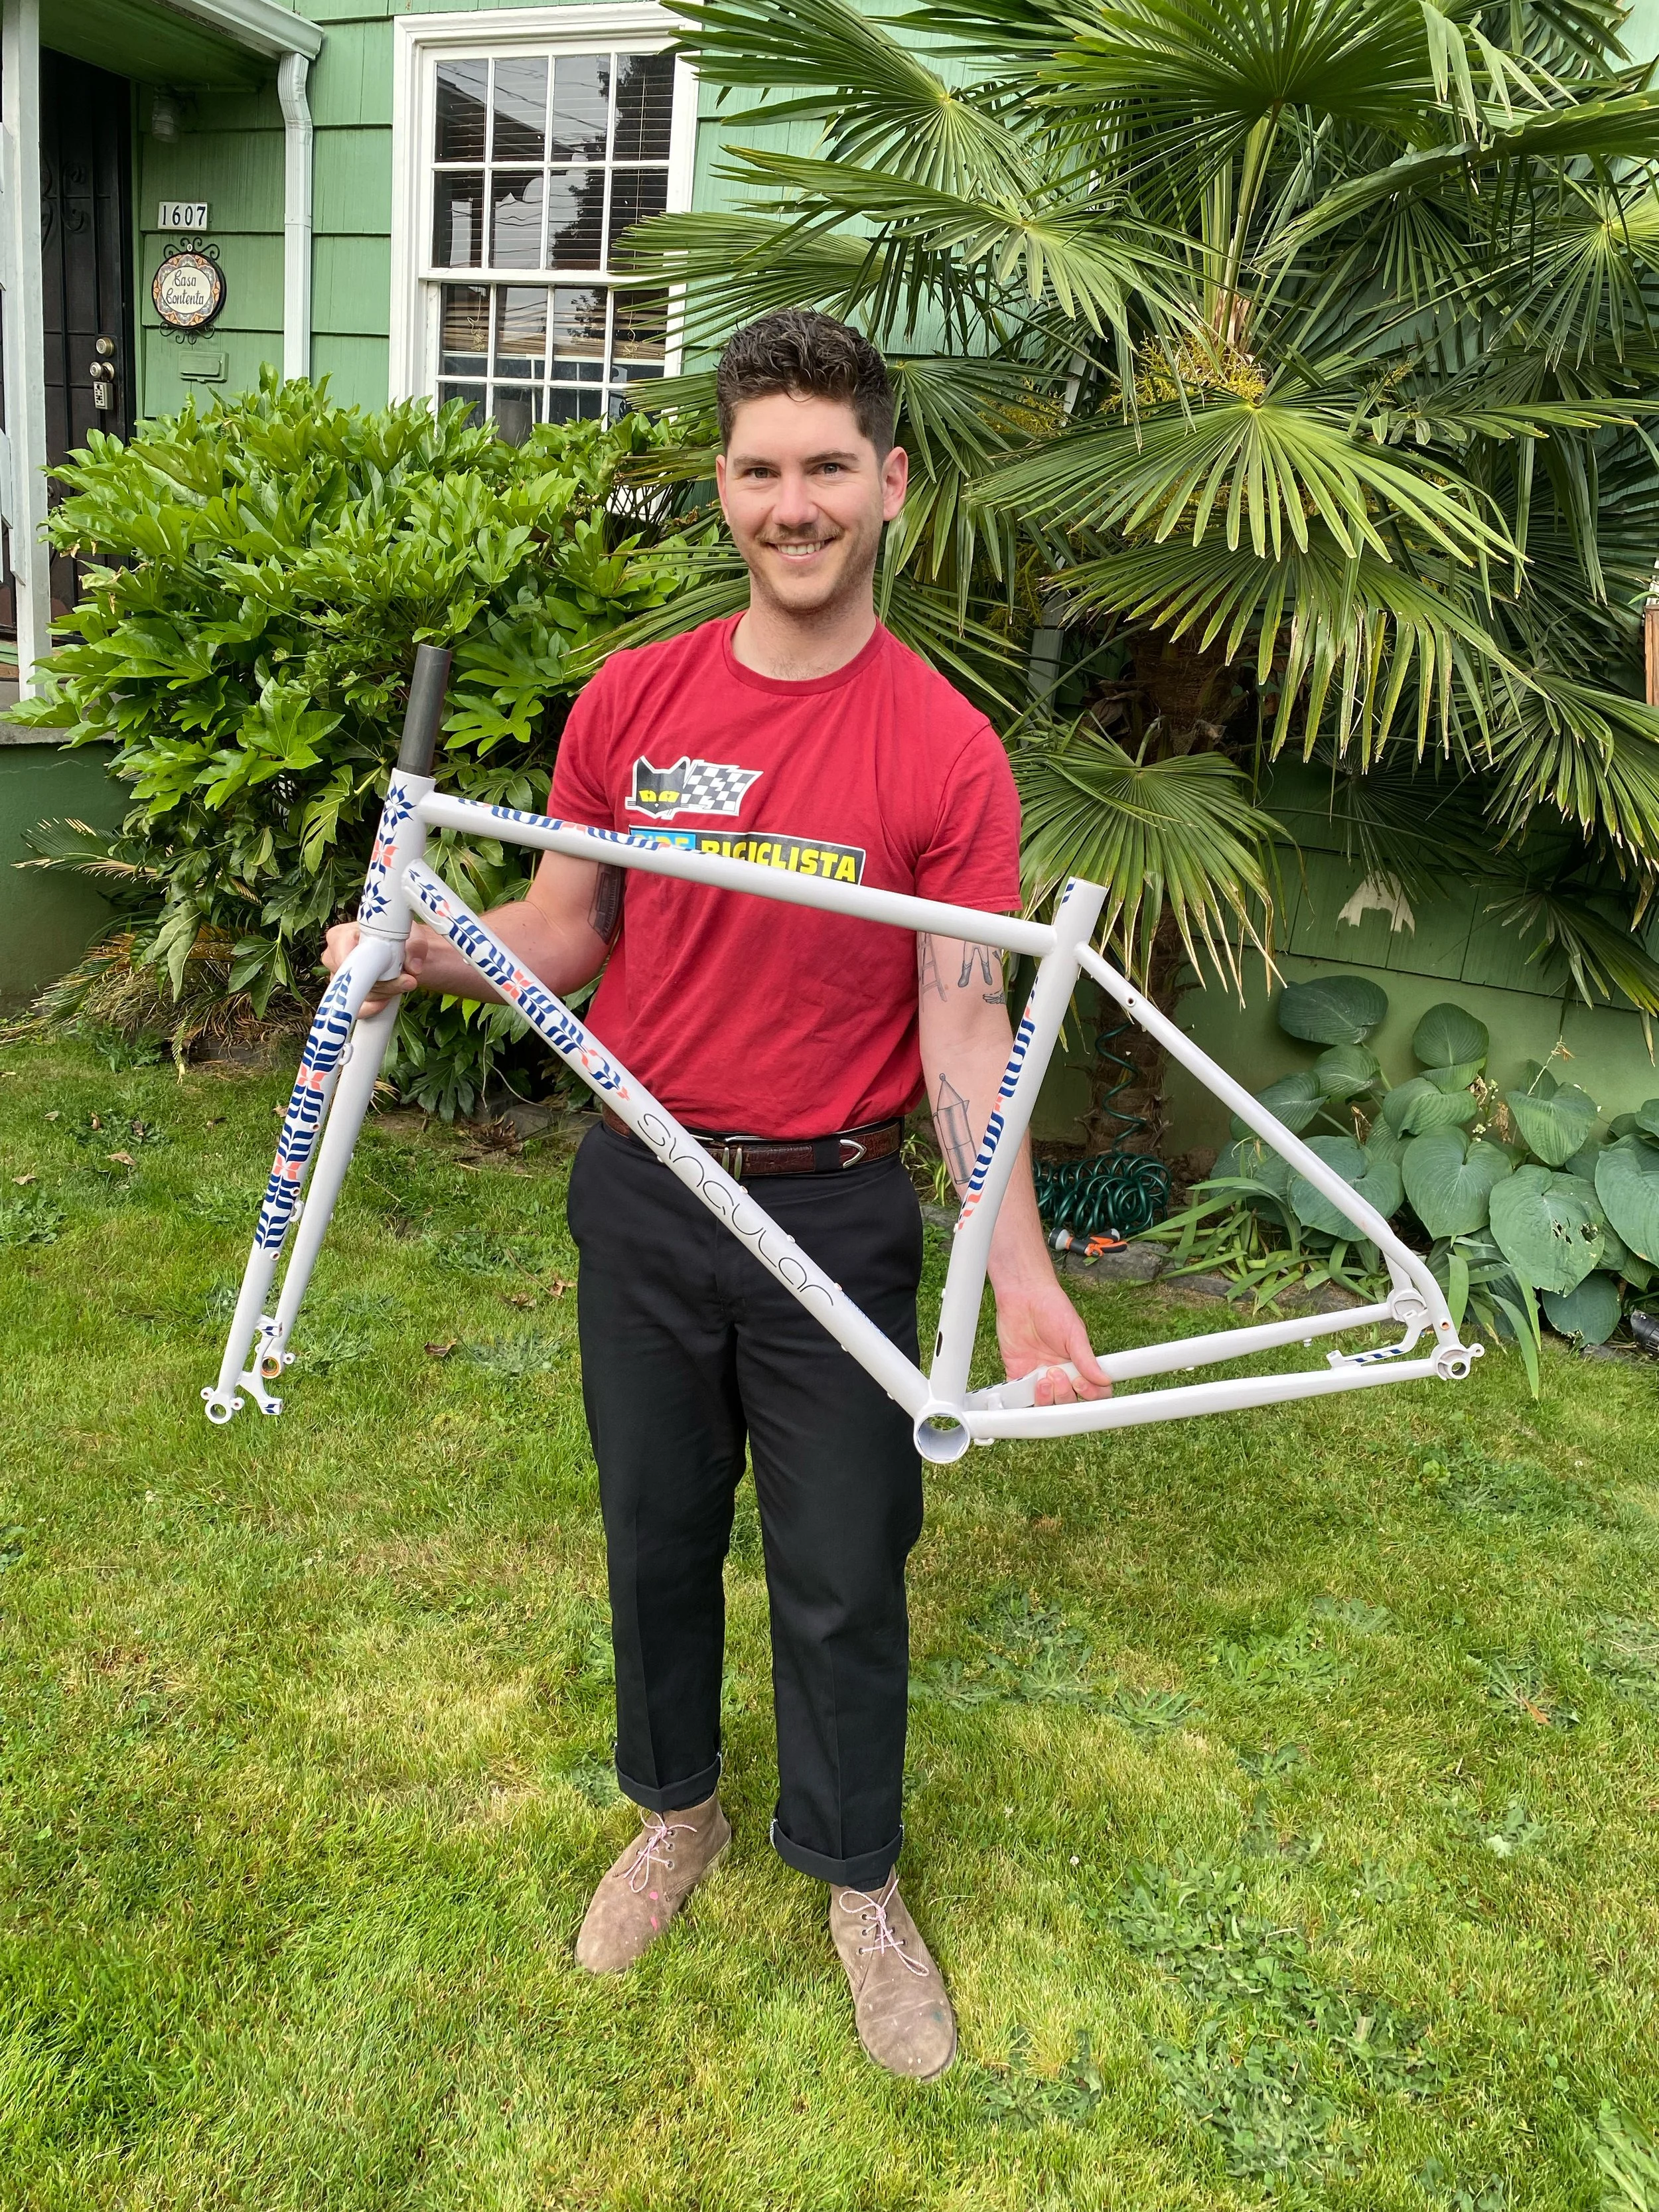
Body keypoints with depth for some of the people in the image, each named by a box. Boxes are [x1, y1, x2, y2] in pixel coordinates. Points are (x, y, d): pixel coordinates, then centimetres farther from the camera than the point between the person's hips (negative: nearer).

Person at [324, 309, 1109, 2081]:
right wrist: (432, 950, -15)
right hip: (641, 1196, 3)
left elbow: (964, 1027, -11)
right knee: (655, 1530, 19)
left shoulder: (946, 752, -10)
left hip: (838, 1215, -2)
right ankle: (675, 1813, 45)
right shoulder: (629, 704, -1)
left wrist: (1021, 1273, -19)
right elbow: (563, 935, 6)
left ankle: (857, 1880, 36)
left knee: (841, 1572, 10)